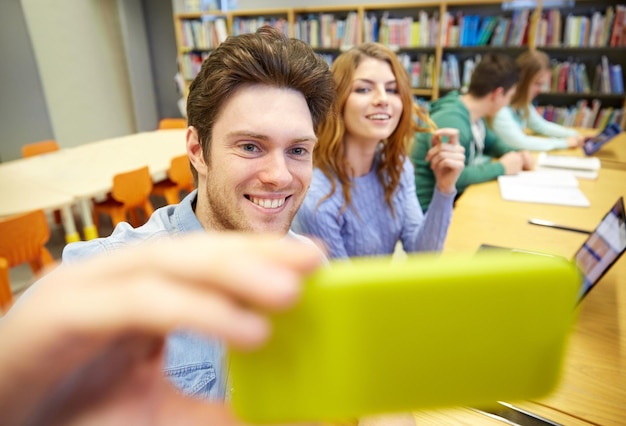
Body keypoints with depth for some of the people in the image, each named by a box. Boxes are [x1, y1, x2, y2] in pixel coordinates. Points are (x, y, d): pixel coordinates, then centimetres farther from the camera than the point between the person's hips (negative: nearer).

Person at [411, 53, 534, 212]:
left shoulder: (474, 115, 4)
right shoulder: (450, 121, -25)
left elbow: (491, 141, 24)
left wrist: (516, 155, 4)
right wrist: (501, 167, -20)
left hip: (460, 197, 9)